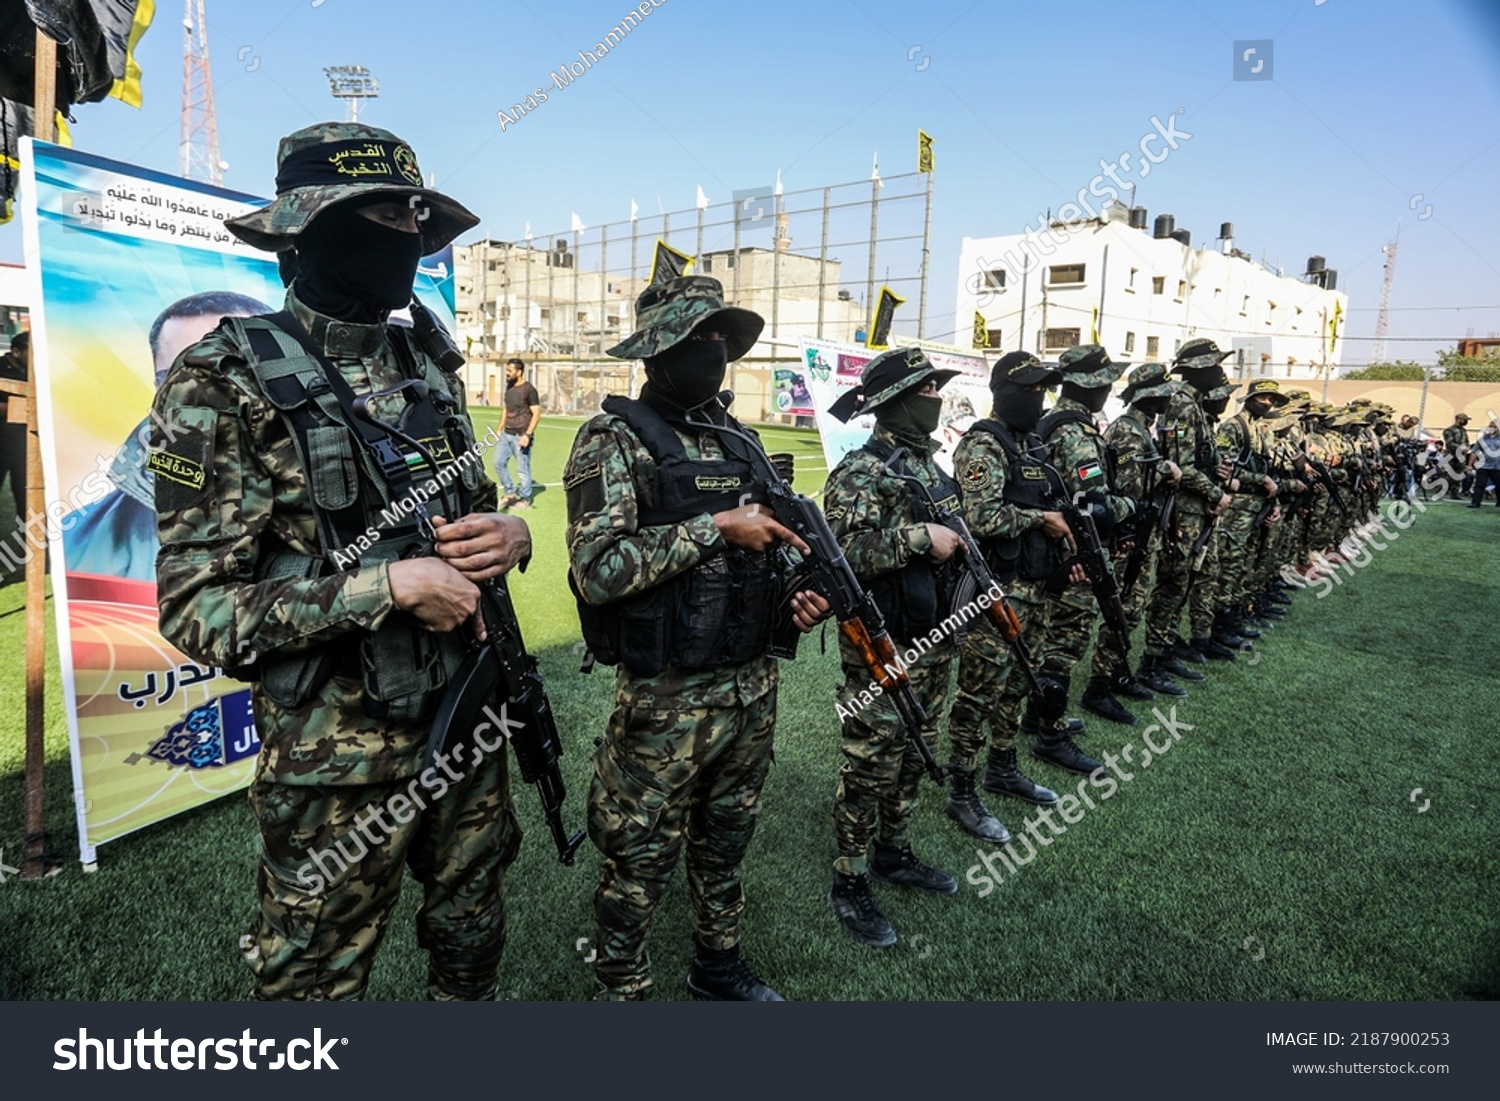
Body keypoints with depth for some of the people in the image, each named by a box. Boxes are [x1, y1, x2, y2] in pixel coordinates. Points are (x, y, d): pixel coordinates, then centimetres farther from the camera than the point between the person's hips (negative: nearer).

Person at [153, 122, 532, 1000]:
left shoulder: (430, 370, 6)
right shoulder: (226, 382, -12)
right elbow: (197, 610, -15)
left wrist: (510, 535, -8)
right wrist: (388, 585, -23)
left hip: (468, 719, 6)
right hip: (337, 757, -5)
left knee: (474, 940, 23)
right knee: (320, 973, 16)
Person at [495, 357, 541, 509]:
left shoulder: (529, 389, -11)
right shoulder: (509, 387, 12)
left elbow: (537, 413, -14)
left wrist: (527, 434, -21)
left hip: (521, 436, -8)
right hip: (507, 434, 8)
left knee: (522, 469, -1)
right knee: (499, 462, 7)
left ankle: (525, 500, 11)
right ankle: (510, 493, 20)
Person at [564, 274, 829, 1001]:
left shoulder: (736, 438, 10)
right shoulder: (615, 440, -12)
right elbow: (597, 570, -23)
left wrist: (794, 597, 0)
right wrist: (716, 527, -22)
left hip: (754, 686, 7)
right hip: (667, 697, -6)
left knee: (726, 842, 23)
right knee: (642, 860, 10)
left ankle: (718, 967, 45)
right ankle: (620, 990, 33)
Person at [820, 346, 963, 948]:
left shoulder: (930, 465, 12)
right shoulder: (861, 471, -15)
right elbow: (846, 549, -28)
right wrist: (921, 537, -27)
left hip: (934, 644, 9)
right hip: (883, 649, -8)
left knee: (913, 758, 20)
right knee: (871, 767, 2)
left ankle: (894, 854, 38)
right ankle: (850, 883, 17)